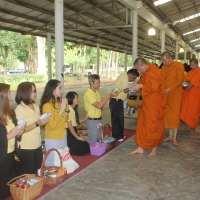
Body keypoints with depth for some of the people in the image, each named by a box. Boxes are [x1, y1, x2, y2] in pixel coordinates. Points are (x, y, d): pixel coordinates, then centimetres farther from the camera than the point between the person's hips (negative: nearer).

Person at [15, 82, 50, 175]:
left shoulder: (36, 106, 8)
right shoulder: (20, 108, -15)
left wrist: (43, 121, -3)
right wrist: (37, 124, -22)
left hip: (37, 145, 7)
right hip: (26, 147, -7)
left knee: (38, 172, 17)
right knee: (28, 174, 7)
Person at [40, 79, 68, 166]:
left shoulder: (59, 102, 6)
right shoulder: (47, 105, -17)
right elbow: (52, 125, -23)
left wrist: (66, 109, -2)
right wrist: (61, 110, -21)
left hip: (62, 137, 8)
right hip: (53, 139, -8)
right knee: (53, 163, 4)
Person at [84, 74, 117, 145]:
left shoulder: (97, 92, 8)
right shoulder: (88, 94, -19)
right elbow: (99, 105, -26)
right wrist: (109, 95, -25)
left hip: (99, 120, 9)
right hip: (92, 121, -9)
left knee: (98, 139, 18)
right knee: (92, 141, -2)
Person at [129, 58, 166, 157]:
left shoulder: (153, 72, -20)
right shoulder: (148, 72, 10)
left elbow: (154, 87, -26)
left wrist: (140, 86, -20)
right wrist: (138, 87, 2)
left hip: (154, 105, -9)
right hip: (147, 104, 9)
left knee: (153, 127, 3)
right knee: (143, 125, 11)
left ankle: (154, 148, 19)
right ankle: (141, 147, 19)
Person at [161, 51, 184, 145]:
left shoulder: (179, 65, -7)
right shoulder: (163, 67, 9)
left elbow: (180, 80, -12)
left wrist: (169, 89, -20)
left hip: (175, 94, -5)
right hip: (165, 94, 5)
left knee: (175, 115, -2)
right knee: (168, 115, 6)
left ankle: (174, 137, 4)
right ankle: (170, 135, 14)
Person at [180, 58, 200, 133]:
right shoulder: (189, 72, 15)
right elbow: (185, 80, 19)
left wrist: (193, 85, -23)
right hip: (187, 94, 6)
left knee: (194, 111, -1)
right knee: (187, 110, 5)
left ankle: (193, 127, 9)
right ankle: (189, 125, 16)